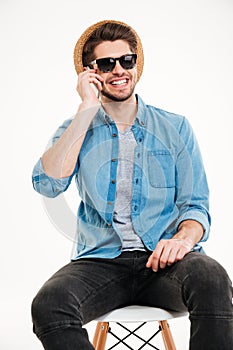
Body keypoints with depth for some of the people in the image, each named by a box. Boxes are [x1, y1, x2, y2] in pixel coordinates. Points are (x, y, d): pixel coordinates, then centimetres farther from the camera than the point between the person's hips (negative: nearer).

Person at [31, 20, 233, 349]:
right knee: (47, 305, -31)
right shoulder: (76, 129, 12)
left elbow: (195, 205, 7)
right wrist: (88, 109, -7)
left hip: (162, 259, 0)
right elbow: (47, 184, -8)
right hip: (100, 261, 1)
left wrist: (184, 237, -17)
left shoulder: (175, 128, 11)